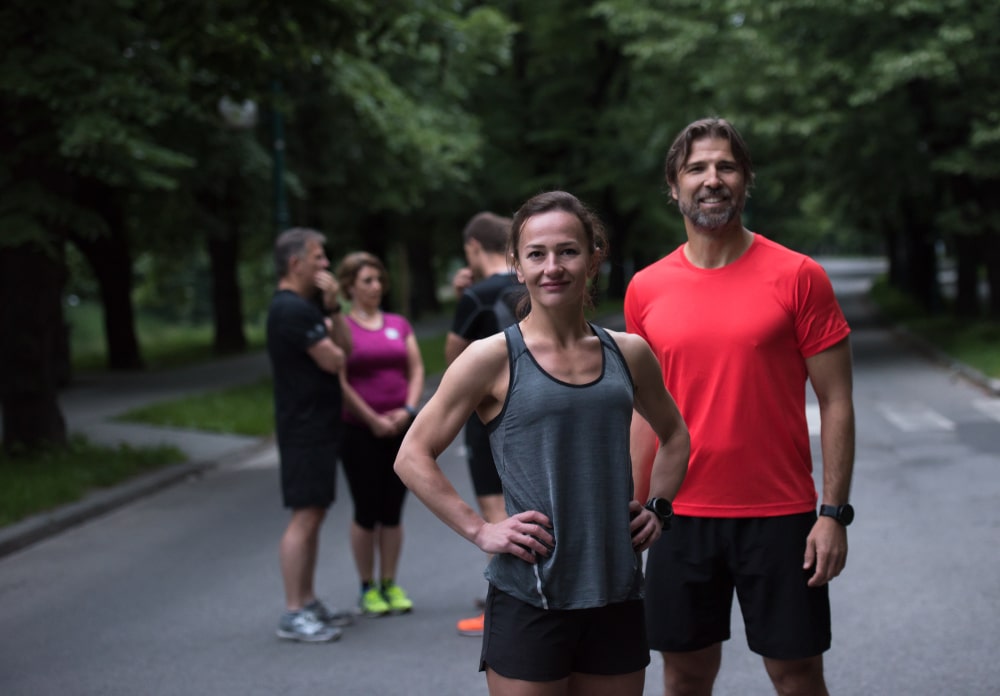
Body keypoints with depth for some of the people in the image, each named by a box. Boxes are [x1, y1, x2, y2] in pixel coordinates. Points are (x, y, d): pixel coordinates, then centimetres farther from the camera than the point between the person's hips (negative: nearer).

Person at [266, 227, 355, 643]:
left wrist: (333, 308, -1)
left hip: (318, 425, 11)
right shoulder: (293, 310, -16)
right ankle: (293, 614, -7)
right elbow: (334, 361, -17)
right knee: (304, 517, -10)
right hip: (305, 427, -11)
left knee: (313, 515, 13)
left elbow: (346, 349, 11)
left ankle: (308, 604, 20)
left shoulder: (306, 306, 17)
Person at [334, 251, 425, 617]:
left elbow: (416, 370, 9)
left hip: (401, 430, 4)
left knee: (392, 510, 7)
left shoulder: (399, 325, 12)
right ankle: (368, 588, 10)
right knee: (367, 511, 0)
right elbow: (339, 382, -9)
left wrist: (408, 410, -7)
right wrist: (373, 420, -11)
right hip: (359, 432, -4)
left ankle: (390, 585, 16)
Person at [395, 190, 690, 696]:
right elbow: (413, 456, -3)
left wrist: (658, 507, 10)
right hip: (528, 599, -4)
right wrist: (479, 530, -10)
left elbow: (673, 435, 24)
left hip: (616, 594, 4)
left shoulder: (628, 354, 6)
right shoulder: (494, 358, -5)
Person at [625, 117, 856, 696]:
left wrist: (835, 513, -10)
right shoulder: (646, 290, 5)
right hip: (682, 517, 3)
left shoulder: (798, 277, -4)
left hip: (780, 518, -2)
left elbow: (836, 402, -4)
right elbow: (645, 411, 11)